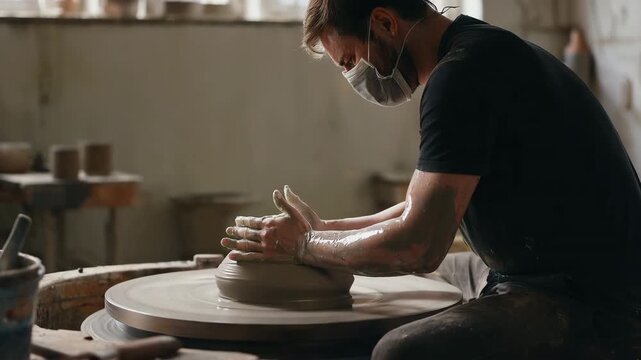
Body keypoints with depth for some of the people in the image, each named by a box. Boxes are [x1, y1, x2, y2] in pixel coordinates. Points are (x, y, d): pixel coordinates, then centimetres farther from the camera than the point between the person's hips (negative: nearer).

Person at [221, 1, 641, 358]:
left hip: (592, 308, -11)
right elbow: (430, 210, 23)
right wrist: (323, 228, 17)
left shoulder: (463, 73, -18)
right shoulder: (483, 51, 14)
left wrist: (303, 245, -6)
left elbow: (417, 245, -21)